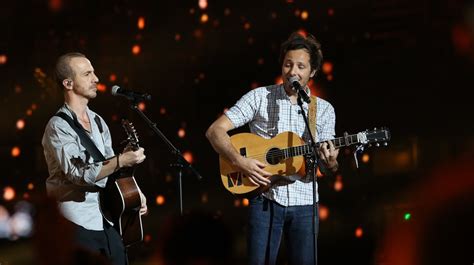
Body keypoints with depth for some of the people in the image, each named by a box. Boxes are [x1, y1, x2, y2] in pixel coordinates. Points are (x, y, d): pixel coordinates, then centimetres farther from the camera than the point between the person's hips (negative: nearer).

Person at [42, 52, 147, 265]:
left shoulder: (98, 121, 12)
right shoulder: (58, 126, -13)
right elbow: (79, 175, -22)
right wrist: (122, 161, -25)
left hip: (109, 218, 8)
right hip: (79, 223, -7)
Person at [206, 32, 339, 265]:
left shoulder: (324, 110, 7)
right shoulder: (260, 97, 0)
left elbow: (325, 167, 8)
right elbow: (215, 131, -5)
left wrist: (330, 163, -16)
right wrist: (240, 162, -20)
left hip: (304, 203, 2)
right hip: (265, 199, -2)